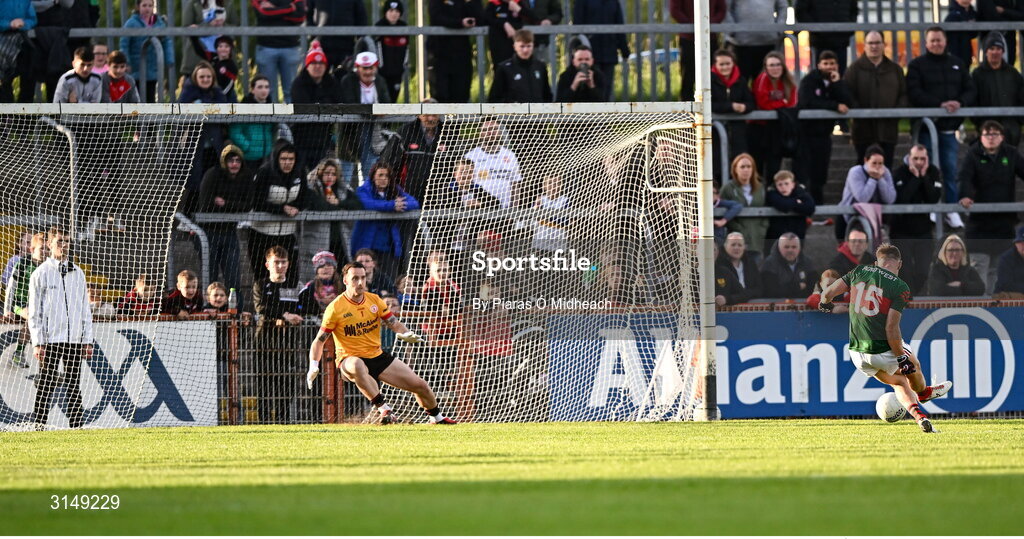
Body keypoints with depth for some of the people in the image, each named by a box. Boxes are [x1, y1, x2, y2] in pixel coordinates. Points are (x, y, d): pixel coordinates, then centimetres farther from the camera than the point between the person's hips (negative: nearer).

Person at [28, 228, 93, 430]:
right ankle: (39, 425, -3)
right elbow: (34, 312, -2)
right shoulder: (41, 274, 0)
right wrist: (38, 343, -10)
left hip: (74, 340, 4)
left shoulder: (77, 273, 13)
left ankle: (77, 425, 6)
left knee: (74, 386, 5)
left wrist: (87, 340, 9)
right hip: (50, 339, -4)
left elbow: (85, 309, 16)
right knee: (45, 386, -4)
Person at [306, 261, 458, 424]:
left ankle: (436, 417, 31)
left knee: (419, 385, 3)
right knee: (357, 367, -44)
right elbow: (319, 341, -8)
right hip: (351, 360, -5)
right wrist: (314, 366, -22)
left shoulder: (374, 300, 3)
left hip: (377, 356, 5)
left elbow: (394, 323, 5)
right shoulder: (335, 308, -11)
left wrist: (405, 333, -19)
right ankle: (383, 408, -38)